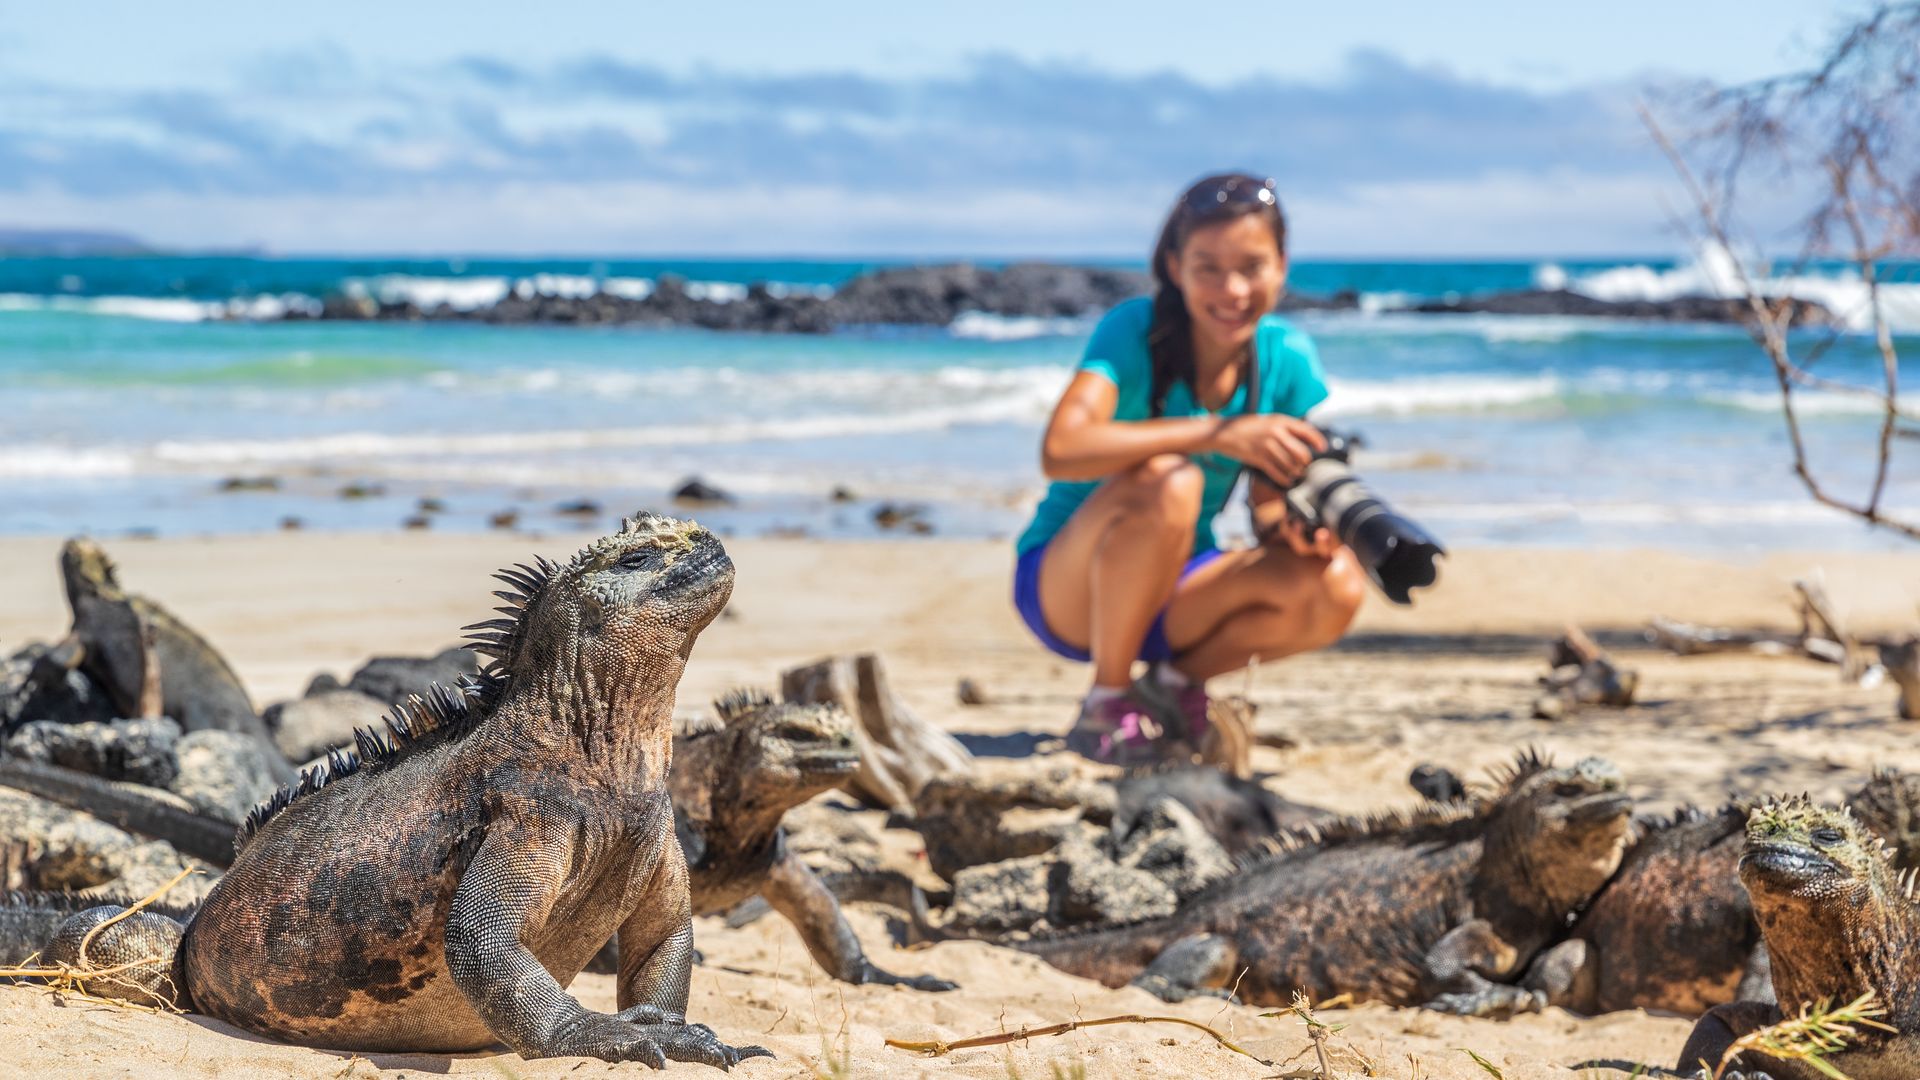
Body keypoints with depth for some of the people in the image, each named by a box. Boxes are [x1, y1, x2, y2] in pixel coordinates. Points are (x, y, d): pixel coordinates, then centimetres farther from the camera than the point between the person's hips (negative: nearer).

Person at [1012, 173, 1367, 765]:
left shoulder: (1286, 358, -6)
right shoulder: (1134, 331, -20)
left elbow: (1268, 511, -2)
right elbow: (1060, 450, -37)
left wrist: (1294, 528, -27)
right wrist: (1219, 433, -42)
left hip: (1175, 589, 5)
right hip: (1066, 587, -5)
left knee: (1336, 588, -21)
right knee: (1167, 482, -36)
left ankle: (1177, 679, 4)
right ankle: (1107, 703, -16)